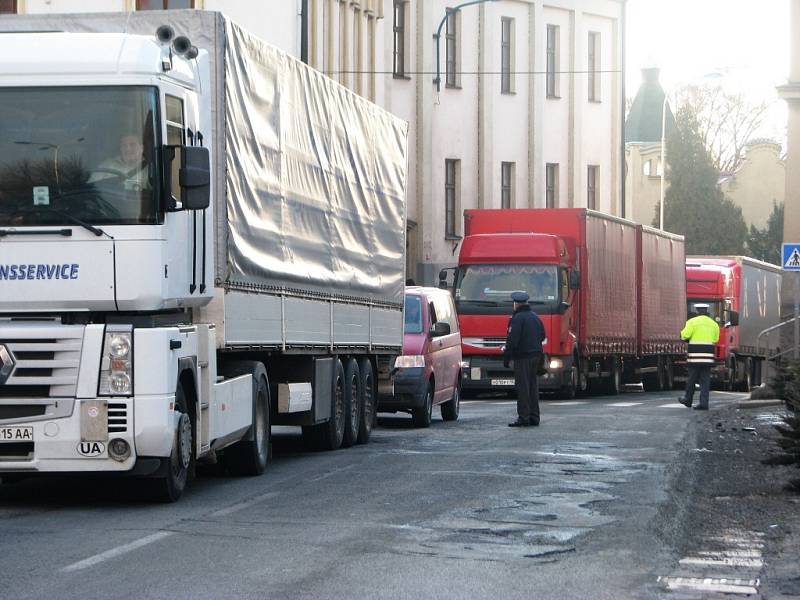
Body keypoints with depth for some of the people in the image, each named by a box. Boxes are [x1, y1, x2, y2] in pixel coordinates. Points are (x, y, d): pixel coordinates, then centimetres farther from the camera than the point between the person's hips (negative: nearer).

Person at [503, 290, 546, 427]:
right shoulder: (535, 317, 13)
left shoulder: (517, 318, -13)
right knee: (533, 385, 13)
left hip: (522, 356, -8)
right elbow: (542, 335, 21)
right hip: (536, 354, 8)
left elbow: (512, 340, -18)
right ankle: (534, 417, 15)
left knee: (522, 386, -6)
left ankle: (523, 417, -9)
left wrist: (506, 357, -14)